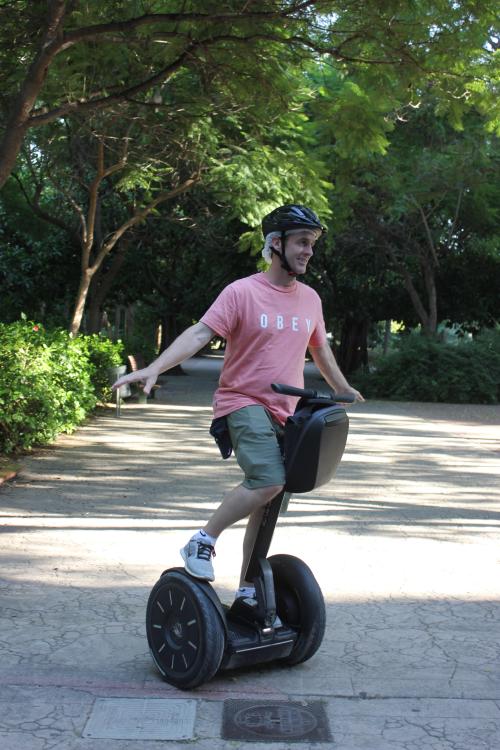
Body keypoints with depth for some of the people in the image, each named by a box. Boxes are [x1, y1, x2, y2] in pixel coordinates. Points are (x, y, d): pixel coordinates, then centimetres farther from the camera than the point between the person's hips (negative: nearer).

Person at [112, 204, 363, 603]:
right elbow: (200, 333, -19)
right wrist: (154, 369, -32)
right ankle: (203, 542, -7)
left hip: (287, 412, 7)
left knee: (268, 504, 10)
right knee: (268, 482, -28)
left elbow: (320, 348, 26)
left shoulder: (310, 298, 10)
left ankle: (248, 589, 22)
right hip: (245, 403, -6)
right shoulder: (242, 292, -9)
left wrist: (344, 389, 37)